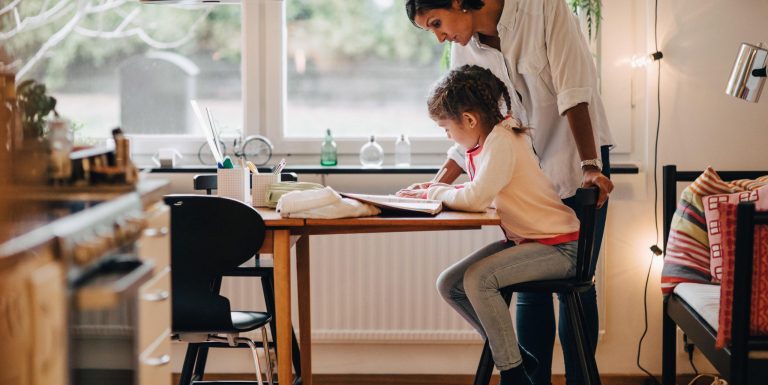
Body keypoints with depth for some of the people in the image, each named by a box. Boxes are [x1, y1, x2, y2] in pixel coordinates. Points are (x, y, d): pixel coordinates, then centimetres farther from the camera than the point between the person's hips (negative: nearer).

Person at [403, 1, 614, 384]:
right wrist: (438, 184, -6)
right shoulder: (464, 51, 0)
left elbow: (574, 92, -20)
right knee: (530, 287, 1)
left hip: (577, 159, -4)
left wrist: (590, 167, -25)